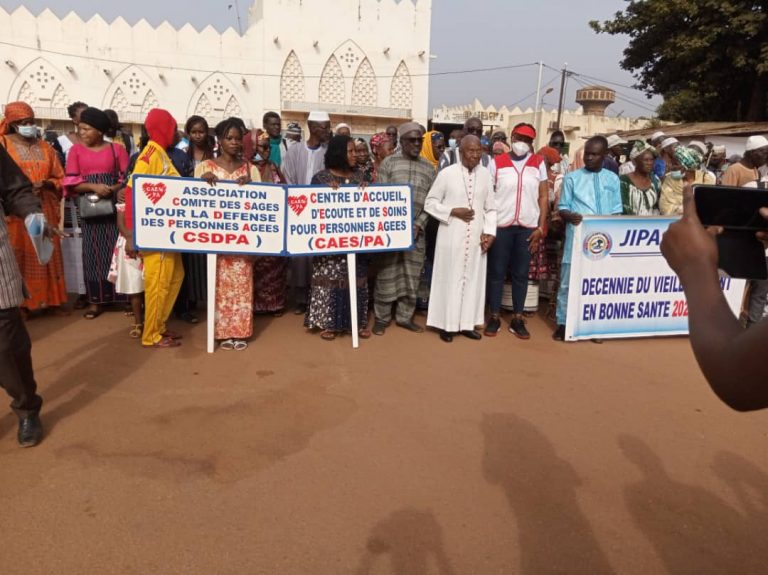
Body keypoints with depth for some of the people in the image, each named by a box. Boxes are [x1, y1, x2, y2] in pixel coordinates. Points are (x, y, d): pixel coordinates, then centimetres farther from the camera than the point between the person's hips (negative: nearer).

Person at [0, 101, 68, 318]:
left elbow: (60, 178, 12)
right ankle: (20, 304, 4)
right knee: (19, 258, -3)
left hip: (44, 210, 4)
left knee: (48, 255, 7)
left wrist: (46, 183, -8)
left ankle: (51, 300, 15)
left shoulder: (45, 147, 13)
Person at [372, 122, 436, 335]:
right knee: (386, 273, 1)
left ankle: (405, 317, 19)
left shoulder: (429, 168, 10)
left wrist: (418, 225, -5)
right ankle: (381, 317, 13)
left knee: (411, 275, 7)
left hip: (416, 230, 3)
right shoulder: (389, 163, 1)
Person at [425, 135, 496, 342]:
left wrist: (489, 232, -4)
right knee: (450, 279, 3)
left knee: (473, 279, 9)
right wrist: (453, 212, -14)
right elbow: (430, 203, -2)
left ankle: (467, 323, 21)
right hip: (452, 237, -3)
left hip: (476, 238, 4)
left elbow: (491, 208, 8)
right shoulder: (446, 173, -7)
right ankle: (447, 324, 14)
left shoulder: (486, 174, 4)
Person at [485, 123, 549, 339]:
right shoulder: (497, 162, 1)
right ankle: (494, 317, 15)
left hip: (528, 227, 1)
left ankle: (517, 319, 17)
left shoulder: (538, 163, 5)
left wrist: (540, 227, -1)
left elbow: (544, 197, 5)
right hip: (501, 225, -1)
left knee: (521, 274, 8)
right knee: (497, 272, 5)